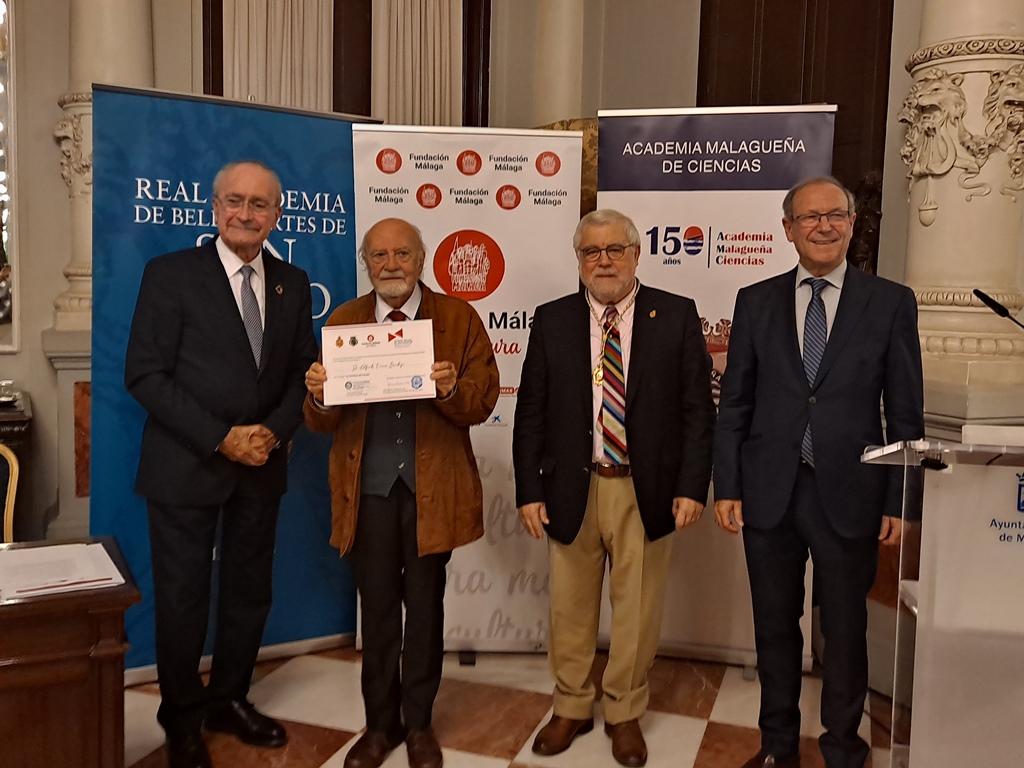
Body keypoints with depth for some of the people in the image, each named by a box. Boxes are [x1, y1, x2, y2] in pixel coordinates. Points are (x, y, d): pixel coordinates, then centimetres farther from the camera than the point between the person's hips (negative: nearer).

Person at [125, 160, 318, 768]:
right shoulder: (171, 273, -7)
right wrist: (220, 438, -17)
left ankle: (228, 700, 35)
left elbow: (303, 372, 8)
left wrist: (275, 431, -9)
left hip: (262, 464, 4)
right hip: (186, 466, -4)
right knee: (183, 598, 7)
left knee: (250, 592, 14)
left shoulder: (293, 284, 7)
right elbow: (145, 374, -11)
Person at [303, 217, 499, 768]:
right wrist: (319, 395, -20)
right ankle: (380, 722, 32)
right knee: (377, 609, 13)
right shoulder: (343, 321, 6)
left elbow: (483, 402, -6)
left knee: (425, 608, 12)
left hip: (433, 489, -1)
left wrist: (452, 389, -26)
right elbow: (321, 422, 2)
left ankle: (419, 723, 31)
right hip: (368, 489, 2)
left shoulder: (459, 318, 1)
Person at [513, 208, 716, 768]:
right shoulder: (551, 321, 3)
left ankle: (624, 713, 33)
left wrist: (692, 486, -8)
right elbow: (530, 413, 3)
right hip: (572, 489, 1)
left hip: (647, 490, -1)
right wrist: (529, 490, -2)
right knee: (570, 608, 14)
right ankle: (571, 707, 36)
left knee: (637, 608, 11)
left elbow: (697, 408, -2)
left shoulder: (676, 316, -1)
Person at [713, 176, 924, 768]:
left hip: (849, 494, -1)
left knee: (845, 630, 12)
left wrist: (900, 502, -3)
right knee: (775, 625, 14)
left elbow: (905, 412, 0)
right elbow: (735, 403, 4)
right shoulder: (756, 302, 4)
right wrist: (727, 487, -1)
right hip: (770, 491, 2)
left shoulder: (892, 302, 0)